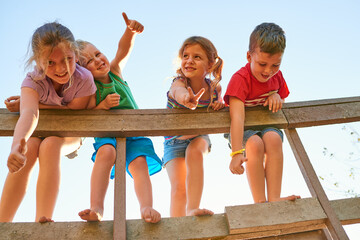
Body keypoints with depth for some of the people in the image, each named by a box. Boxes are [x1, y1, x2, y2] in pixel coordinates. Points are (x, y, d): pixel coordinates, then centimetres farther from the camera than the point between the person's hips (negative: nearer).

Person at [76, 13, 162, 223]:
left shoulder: (115, 70, 8)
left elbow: (123, 49, -10)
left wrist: (131, 31, -29)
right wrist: (103, 105, -19)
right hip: (107, 133, -2)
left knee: (139, 162, -23)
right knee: (106, 152, -33)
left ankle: (147, 208, -39)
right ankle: (96, 208, -40)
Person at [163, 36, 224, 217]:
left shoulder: (215, 88, -15)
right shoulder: (178, 83, -27)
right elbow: (179, 91, -53)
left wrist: (220, 104, -19)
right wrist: (187, 99, -80)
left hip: (199, 137, 1)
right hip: (174, 141, -1)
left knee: (195, 152, -34)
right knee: (179, 188, -17)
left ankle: (193, 209, -33)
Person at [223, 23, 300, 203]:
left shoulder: (277, 76, 0)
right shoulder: (240, 79, -21)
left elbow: (280, 102, 18)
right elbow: (237, 116, -33)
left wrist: (277, 97, -10)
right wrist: (237, 152, -44)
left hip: (267, 126, 4)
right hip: (244, 130, -4)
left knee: (274, 138, -31)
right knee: (254, 144, -37)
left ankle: (274, 198, -32)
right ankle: (260, 202, -31)